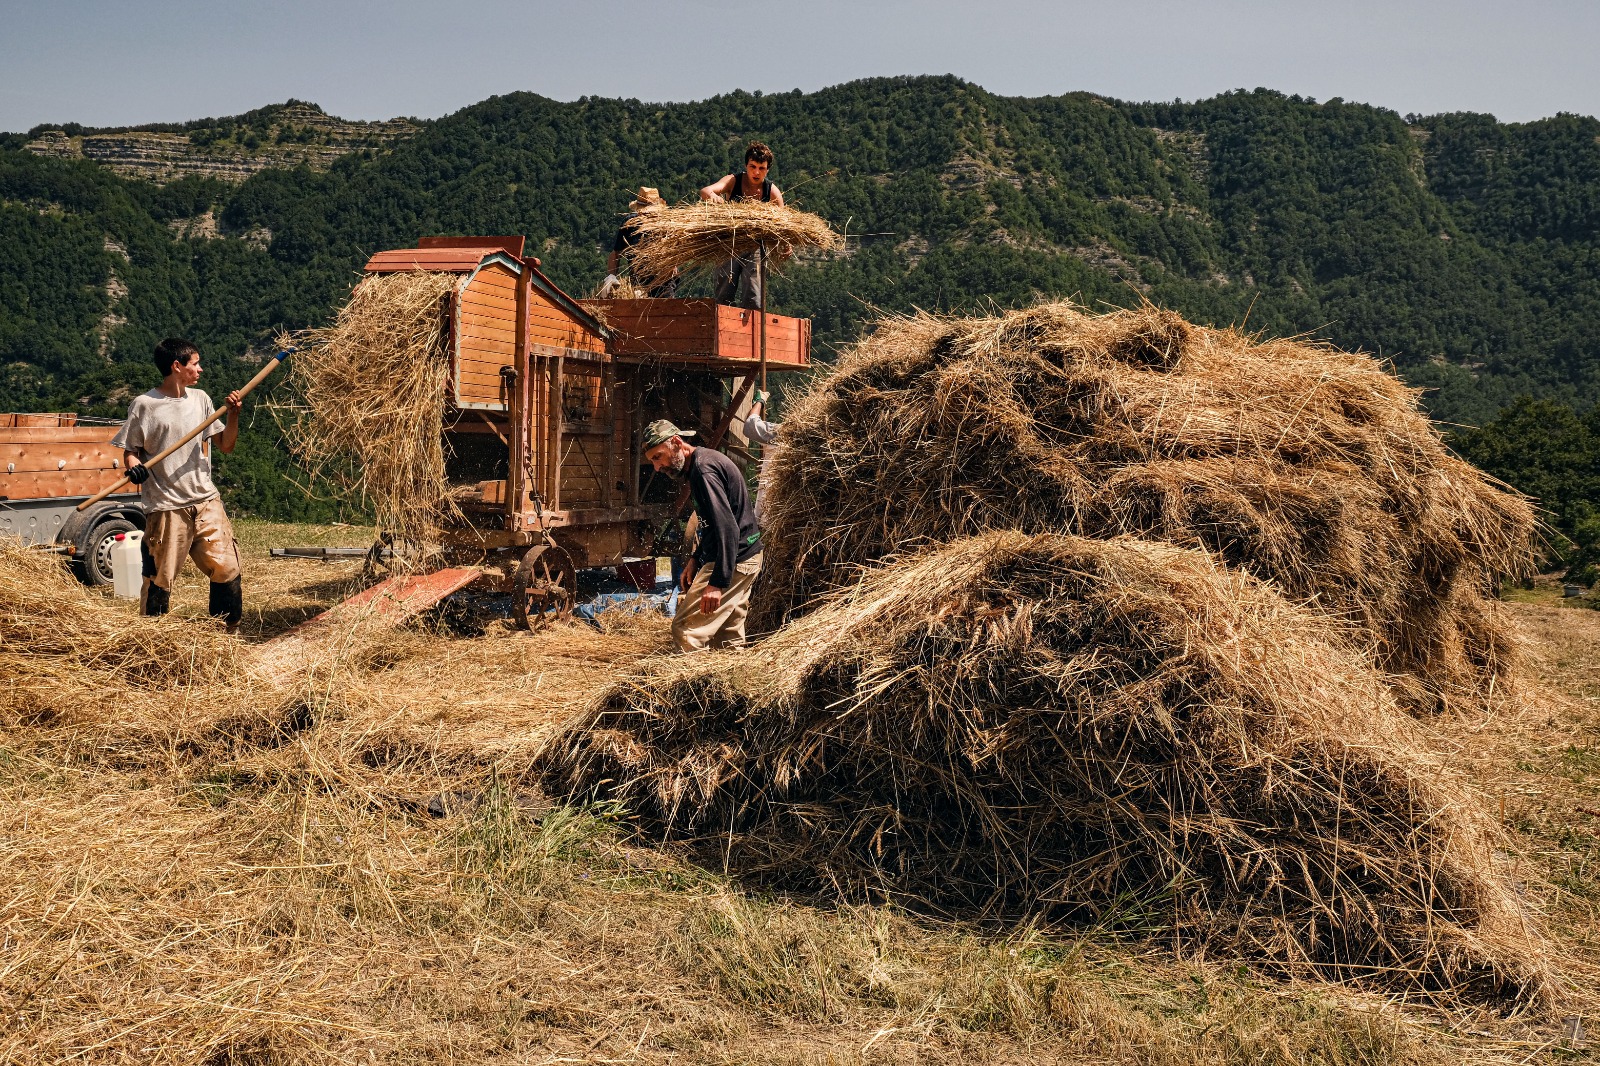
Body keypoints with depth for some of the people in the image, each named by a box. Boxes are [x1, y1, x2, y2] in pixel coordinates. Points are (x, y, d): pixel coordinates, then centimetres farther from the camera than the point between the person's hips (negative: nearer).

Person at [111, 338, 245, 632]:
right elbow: (130, 450, 1)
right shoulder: (144, 405, -4)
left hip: (206, 501, 5)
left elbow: (226, 445, 12)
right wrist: (134, 466, -20)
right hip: (166, 506, -5)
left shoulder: (200, 399, 11)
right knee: (160, 579, 0)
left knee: (226, 569, 3)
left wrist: (233, 414, -2)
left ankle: (230, 631, 18)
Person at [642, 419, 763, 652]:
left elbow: (727, 528, -26)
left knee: (685, 629, -11)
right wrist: (696, 557, 17)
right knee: (728, 638, 12)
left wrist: (717, 583, -29)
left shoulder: (703, 469, -18)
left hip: (732, 561, -11)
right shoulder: (708, 459, 14)